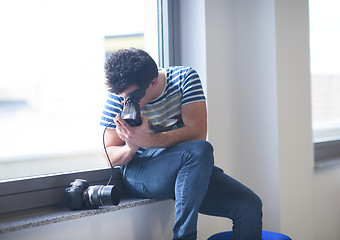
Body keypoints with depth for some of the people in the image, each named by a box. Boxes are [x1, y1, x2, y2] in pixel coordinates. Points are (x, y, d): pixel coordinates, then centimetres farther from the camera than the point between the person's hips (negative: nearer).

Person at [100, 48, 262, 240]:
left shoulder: (185, 78, -6)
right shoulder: (118, 96, -5)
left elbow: (198, 132, -17)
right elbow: (110, 156, -1)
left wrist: (149, 141, -30)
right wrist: (130, 148, -24)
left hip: (193, 171, 3)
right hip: (139, 173, -2)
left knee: (249, 206, -18)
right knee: (200, 150, -33)